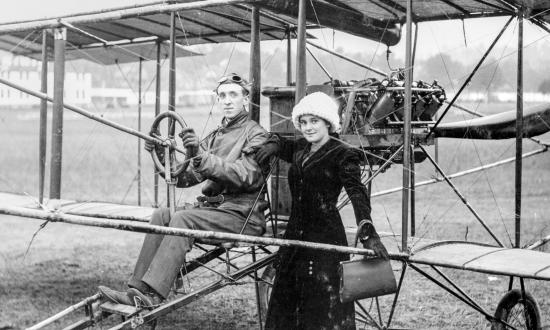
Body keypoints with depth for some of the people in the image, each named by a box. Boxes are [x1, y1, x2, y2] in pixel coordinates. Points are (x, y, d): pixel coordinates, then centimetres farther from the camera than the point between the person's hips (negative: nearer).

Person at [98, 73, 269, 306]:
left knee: (182, 218, -27)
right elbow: (185, 178, 17)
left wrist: (201, 157, -30)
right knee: (161, 215, -15)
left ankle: (151, 294, -35)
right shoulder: (215, 137, 22)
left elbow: (246, 176, -20)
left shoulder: (255, 134, -2)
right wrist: (162, 157, -2)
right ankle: (136, 288, -21)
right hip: (211, 206, 7)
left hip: (242, 214, -7)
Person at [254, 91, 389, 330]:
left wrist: (368, 233, -34)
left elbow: (357, 194, -20)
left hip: (326, 236, -7)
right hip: (296, 234, 7)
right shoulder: (299, 150, 12)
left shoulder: (342, 155, -9)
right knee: (286, 301, 10)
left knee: (324, 305, -6)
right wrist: (273, 144, 10)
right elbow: (282, 144, 35)